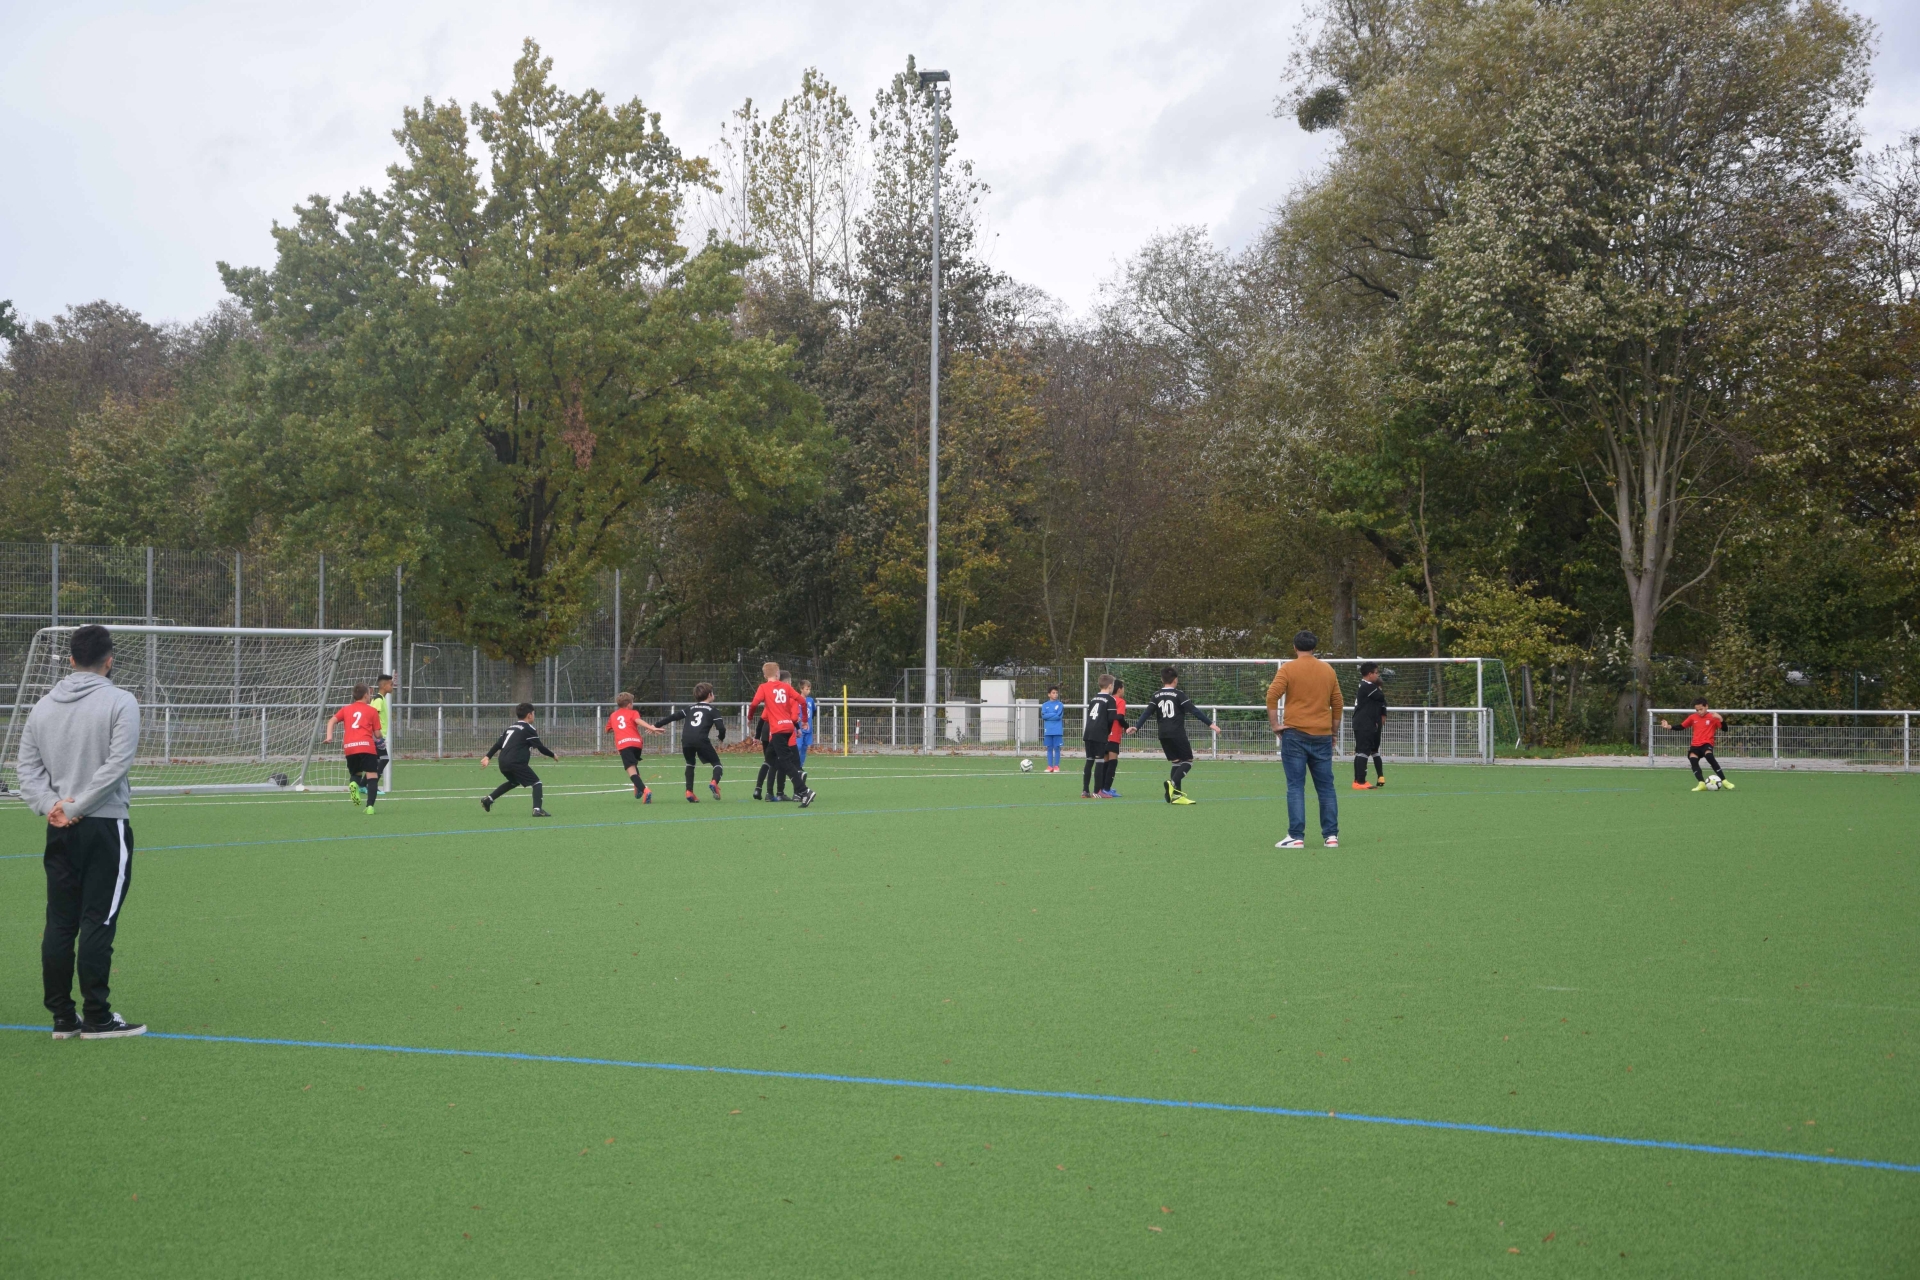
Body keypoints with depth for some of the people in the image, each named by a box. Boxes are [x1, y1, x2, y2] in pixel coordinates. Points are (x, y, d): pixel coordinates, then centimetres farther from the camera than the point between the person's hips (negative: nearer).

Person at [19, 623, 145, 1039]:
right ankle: (96, 1018, 0)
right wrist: (75, 806, -12)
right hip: (105, 826, -5)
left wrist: (51, 806, -5)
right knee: (98, 923, -3)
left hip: (60, 832, 5)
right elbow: (117, 764, -16)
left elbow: (28, 766, 5)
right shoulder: (120, 702, -7)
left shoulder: (44, 706, 10)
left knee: (59, 923, 8)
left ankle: (63, 1018, 12)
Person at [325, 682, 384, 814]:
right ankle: (370, 806, -21)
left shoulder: (346, 709, 20)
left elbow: (332, 721, 5)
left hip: (349, 748, 3)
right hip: (367, 746, -3)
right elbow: (377, 735, 9)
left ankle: (354, 784, -15)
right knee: (372, 776, -2)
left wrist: (329, 736, -4)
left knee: (355, 774, 22)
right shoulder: (372, 711, 12)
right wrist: (378, 739, 30)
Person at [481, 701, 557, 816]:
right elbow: (540, 746, -2)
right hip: (516, 762, -8)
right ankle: (537, 809, -19)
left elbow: (498, 743, 15)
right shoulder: (529, 729, 0)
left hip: (503, 762, 8)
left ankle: (488, 799, 31)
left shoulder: (510, 727, 22)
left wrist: (488, 757, 13)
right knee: (536, 782, -3)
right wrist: (553, 755, 12)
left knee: (514, 782, 32)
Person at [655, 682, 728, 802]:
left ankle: (689, 791, 13)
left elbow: (674, 716, 24)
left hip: (686, 739, 4)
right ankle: (714, 782, -22)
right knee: (716, 763, 8)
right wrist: (721, 738, 26)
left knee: (690, 764, 26)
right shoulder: (712, 710, 15)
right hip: (701, 740, -4)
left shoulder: (691, 709, 27)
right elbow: (721, 728, 4)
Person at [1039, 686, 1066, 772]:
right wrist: (1054, 714, -10)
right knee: (1049, 748, 5)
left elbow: (1059, 716, -9)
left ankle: (1056, 766, 4)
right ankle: (1049, 766, 8)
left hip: (1057, 730, -2)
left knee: (1056, 748, -1)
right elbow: (1043, 716, -4)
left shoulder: (1060, 705, 2)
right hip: (1048, 730, 2)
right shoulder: (1045, 705, 8)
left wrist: (1048, 716, -7)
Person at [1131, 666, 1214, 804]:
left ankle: (1176, 795, 7)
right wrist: (1209, 723, -10)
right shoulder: (1178, 695, -5)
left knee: (1176, 761, 14)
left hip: (1163, 735, 6)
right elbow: (1194, 711, -10)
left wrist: (1137, 727, 5)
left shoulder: (1156, 696, 9)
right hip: (1177, 734, -6)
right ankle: (1172, 783, -22)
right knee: (1188, 761, 2)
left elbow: (1147, 713, 3)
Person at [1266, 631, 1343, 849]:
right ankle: (1331, 835, 9)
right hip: (1322, 736, 3)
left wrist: (1275, 725, -8)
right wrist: (1332, 730, 22)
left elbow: (1272, 696, -14)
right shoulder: (1328, 671, 9)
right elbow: (1338, 704, 13)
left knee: (1295, 787, -2)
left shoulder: (1288, 669, -3)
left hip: (1295, 734, -3)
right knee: (1326, 787, 10)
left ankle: (1296, 837, -6)